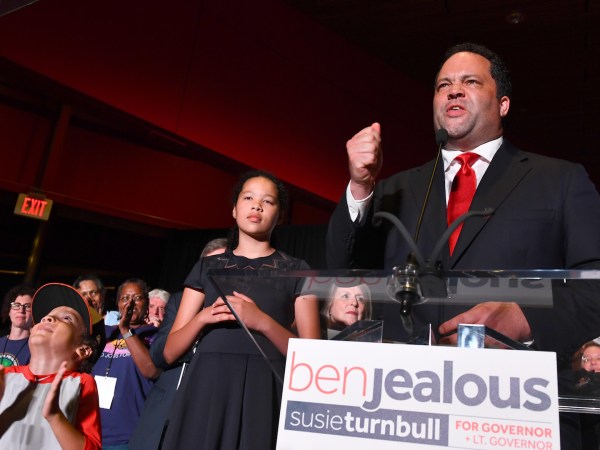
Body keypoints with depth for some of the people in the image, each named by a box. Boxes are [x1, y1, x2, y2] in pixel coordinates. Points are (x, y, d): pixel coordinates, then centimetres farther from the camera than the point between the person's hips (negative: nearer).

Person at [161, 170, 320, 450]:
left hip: (264, 395, -1)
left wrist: (262, 322, -15)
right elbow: (171, 351, 9)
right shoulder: (208, 266, 12)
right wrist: (203, 318, -10)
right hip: (205, 391, 2)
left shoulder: (296, 270, 7)